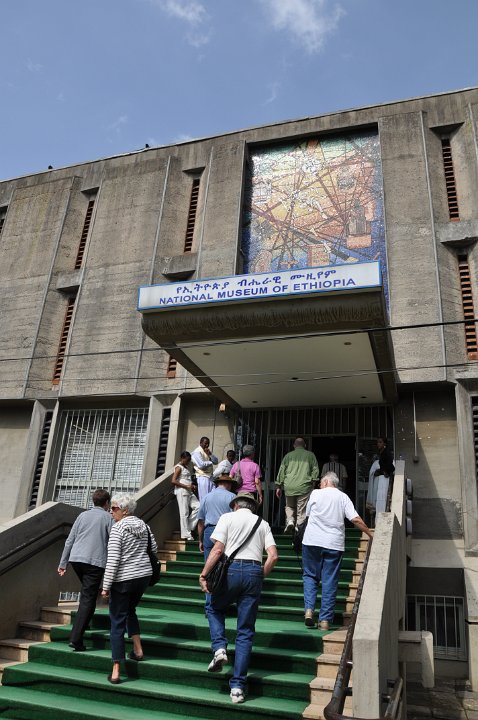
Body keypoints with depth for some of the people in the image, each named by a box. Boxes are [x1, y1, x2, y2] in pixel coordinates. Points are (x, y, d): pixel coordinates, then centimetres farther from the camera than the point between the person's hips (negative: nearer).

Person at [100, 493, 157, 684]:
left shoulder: (118, 528, -14)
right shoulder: (143, 525, 5)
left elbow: (113, 559, -18)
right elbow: (154, 548, 15)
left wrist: (106, 586, -14)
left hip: (123, 579, -6)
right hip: (144, 575, 6)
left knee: (118, 622, 3)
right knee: (130, 610, 29)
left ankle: (116, 671, 4)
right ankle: (138, 650, 27)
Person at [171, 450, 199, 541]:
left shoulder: (186, 467, 18)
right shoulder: (178, 467, -8)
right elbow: (173, 481, -18)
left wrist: (192, 485, 8)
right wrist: (186, 486, -19)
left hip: (189, 492, 9)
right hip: (181, 491, -9)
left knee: (198, 506, -1)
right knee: (184, 512, -6)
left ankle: (189, 527, 8)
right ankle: (186, 535, -1)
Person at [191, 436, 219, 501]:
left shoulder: (207, 451, 20)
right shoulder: (197, 452, -6)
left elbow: (216, 461, 14)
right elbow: (201, 465, -18)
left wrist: (210, 454, -3)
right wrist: (210, 462, -1)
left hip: (210, 476, 8)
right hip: (202, 477, -8)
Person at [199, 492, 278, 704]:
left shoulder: (227, 517, 7)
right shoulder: (263, 523, 16)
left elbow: (217, 549, -5)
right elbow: (273, 556, 4)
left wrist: (203, 574, -2)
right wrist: (260, 577, 15)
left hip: (232, 569, -2)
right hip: (254, 572, 3)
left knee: (215, 609, 26)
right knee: (245, 632, 9)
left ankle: (219, 648, 4)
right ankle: (238, 686, 8)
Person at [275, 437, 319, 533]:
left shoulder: (288, 455, 11)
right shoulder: (310, 455, 9)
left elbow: (281, 471, 9)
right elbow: (315, 471, 4)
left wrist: (279, 486, 13)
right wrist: (311, 481, 13)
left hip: (289, 487, 1)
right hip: (304, 487, -1)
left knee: (289, 507, 19)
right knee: (302, 511, 5)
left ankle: (290, 521, -2)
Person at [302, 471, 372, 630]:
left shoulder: (316, 493, 3)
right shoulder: (343, 497, 6)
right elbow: (356, 519, -1)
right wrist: (370, 534, 8)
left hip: (312, 541, -1)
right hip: (334, 544, 1)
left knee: (310, 575, 13)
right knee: (330, 582, 6)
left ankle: (309, 609, -3)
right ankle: (325, 620, 6)